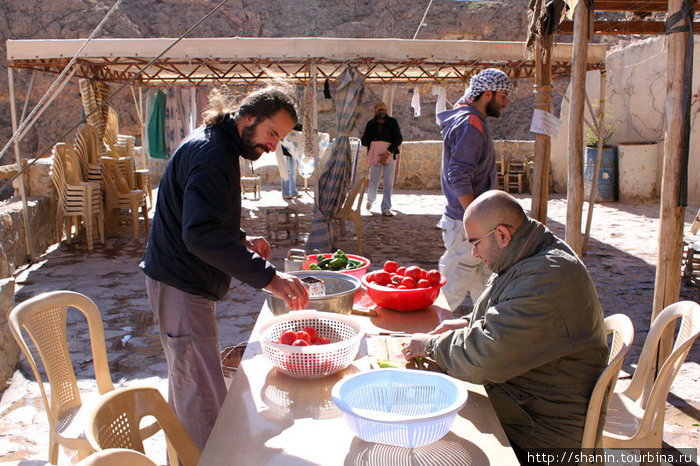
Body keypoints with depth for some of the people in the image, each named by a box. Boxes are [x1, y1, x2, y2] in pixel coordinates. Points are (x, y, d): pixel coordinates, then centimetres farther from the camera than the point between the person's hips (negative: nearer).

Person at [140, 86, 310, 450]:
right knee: (205, 402, -8)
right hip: (180, 286, -11)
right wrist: (267, 276, -37)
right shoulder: (211, 154, -21)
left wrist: (241, 240, 10)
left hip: (185, 282, 11)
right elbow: (201, 234, -34)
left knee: (185, 385, 25)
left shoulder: (215, 145, 13)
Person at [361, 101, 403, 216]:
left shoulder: (392, 122, 2)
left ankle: (386, 209, 3)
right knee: (373, 182, 4)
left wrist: (388, 153, -17)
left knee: (389, 183, -5)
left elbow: (398, 139, -7)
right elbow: (364, 141, 7)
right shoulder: (371, 124, 8)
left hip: (389, 156, -1)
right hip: (375, 156, 1)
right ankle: (370, 199, 35)